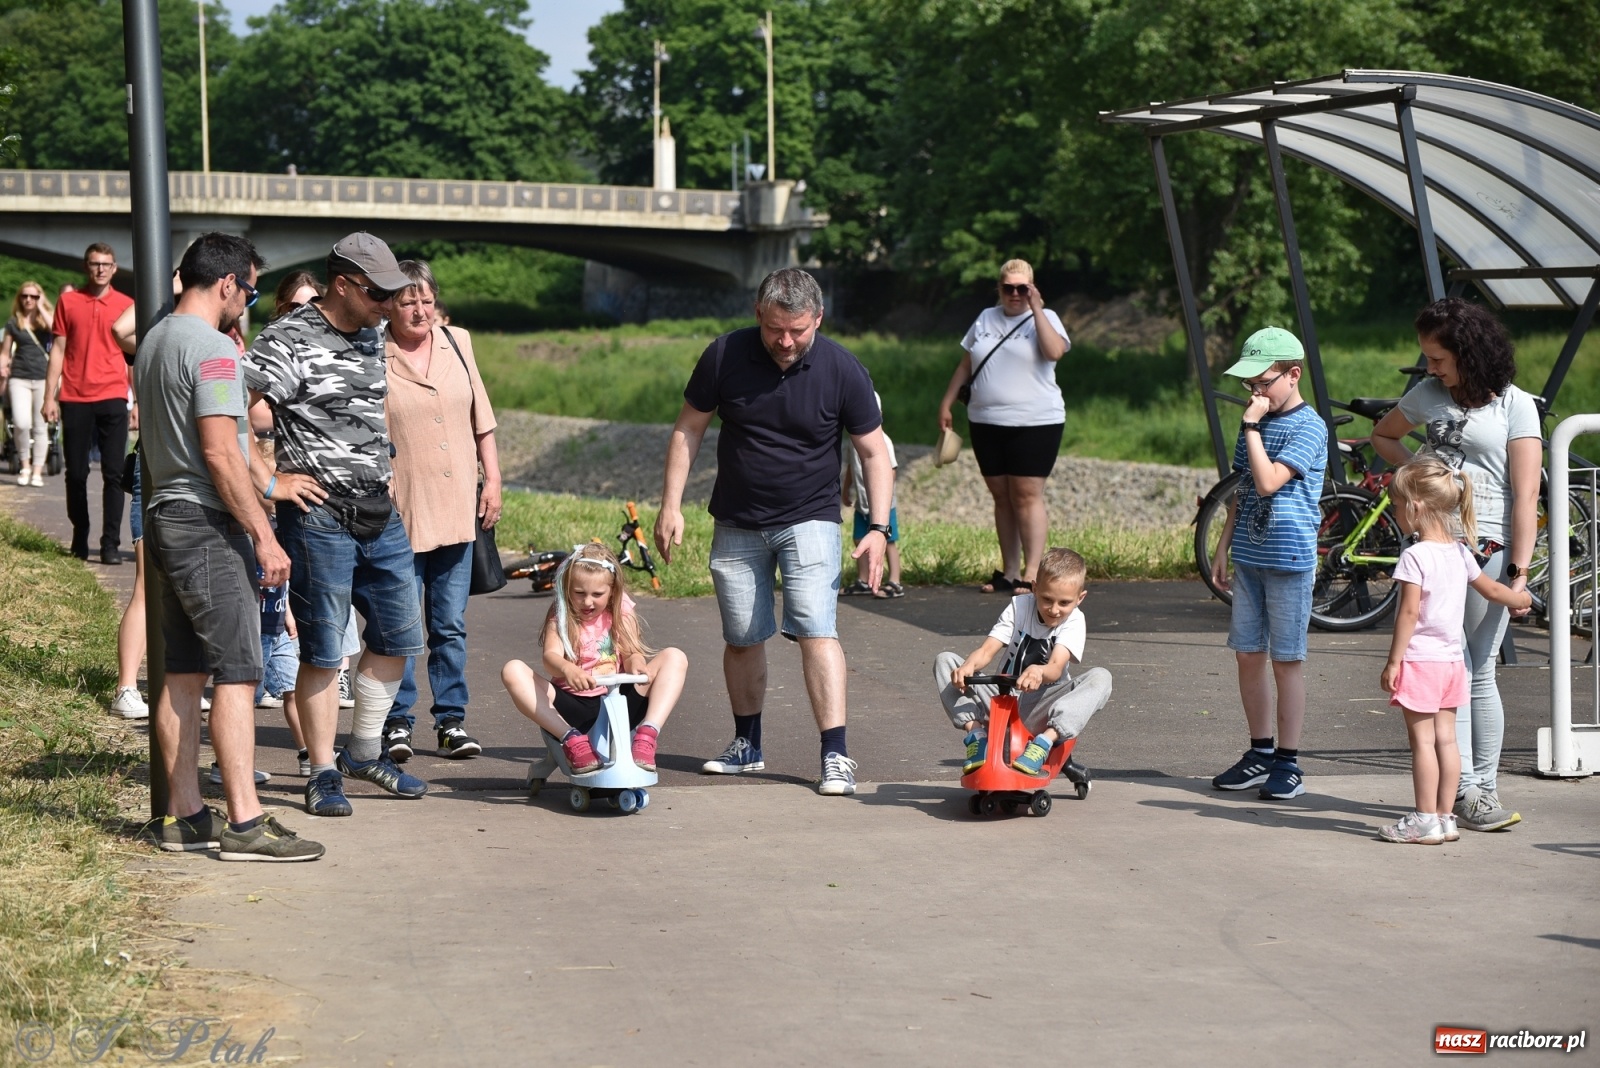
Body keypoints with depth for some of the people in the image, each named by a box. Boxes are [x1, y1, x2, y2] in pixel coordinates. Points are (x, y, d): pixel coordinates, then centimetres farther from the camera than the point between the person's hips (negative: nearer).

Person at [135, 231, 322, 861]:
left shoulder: (154, 342, 16)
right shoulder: (212, 348, -15)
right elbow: (220, 454, -21)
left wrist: (261, 483, 26)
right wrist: (264, 536, -18)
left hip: (166, 518, 10)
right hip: (208, 525, -10)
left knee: (184, 673, 11)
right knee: (237, 672, -9)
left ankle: (184, 817, 14)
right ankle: (244, 824, -11)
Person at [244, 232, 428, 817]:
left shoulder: (371, 338, 12)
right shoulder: (289, 339, -13)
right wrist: (270, 479, -18)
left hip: (380, 514, 8)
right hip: (318, 513, -8)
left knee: (398, 631, 12)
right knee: (323, 648, -1)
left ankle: (365, 752, 27)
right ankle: (324, 772, 10)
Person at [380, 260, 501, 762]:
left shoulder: (458, 343, 9)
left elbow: (482, 418, 15)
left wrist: (492, 480, 11)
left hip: (456, 510, 4)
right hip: (400, 514, -4)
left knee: (451, 625, 9)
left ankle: (451, 719, 16)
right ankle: (397, 723, 9)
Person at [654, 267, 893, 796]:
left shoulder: (842, 370, -12)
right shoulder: (725, 355, -9)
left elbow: (873, 452, -3)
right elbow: (688, 429, 2)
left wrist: (878, 528, -12)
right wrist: (671, 505, -3)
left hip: (809, 520, -2)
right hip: (737, 525, 2)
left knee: (816, 629, -17)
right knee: (741, 638, 9)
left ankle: (836, 755, -17)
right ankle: (747, 746, 27)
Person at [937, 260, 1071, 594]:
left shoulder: (1044, 318, 1)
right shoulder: (985, 319, 14)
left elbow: (1055, 351, -20)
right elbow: (966, 365, 19)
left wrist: (1036, 309, -18)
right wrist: (946, 403, 15)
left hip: (1035, 424, -5)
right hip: (986, 422, 5)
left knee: (1027, 495, -9)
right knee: (1001, 497, 7)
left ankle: (1031, 573, -9)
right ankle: (1009, 571, 12)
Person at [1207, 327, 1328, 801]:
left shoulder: (1308, 427, -11)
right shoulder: (1257, 423, 12)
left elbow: (1268, 482, -22)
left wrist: (1252, 427, -17)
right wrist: (1223, 548, 15)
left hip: (1289, 560, -7)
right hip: (1248, 557, 7)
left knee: (1286, 661, -1)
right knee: (1248, 654, 9)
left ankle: (1288, 762, 5)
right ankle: (1260, 753, 20)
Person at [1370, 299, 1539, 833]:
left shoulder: (1515, 406, -3)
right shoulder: (1428, 395, 11)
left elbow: (1525, 495, -8)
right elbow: (1382, 435, 30)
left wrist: (1519, 571, -14)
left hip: (1488, 549, -3)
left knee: (1478, 673, 0)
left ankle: (1485, 784, 11)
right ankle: (1465, 787, -1)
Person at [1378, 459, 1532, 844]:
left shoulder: (1415, 556, -15)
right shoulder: (1460, 552, 8)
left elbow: (1409, 613, -19)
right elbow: (1492, 589, 20)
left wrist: (1393, 662, -15)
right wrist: (1521, 599, 40)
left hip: (1420, 660, -8)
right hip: (1451, 660, 8)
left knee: (1423, 740, -4)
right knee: (1446, 738, 10)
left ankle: (1425, 821, -2)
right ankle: (1446, 817, 13)